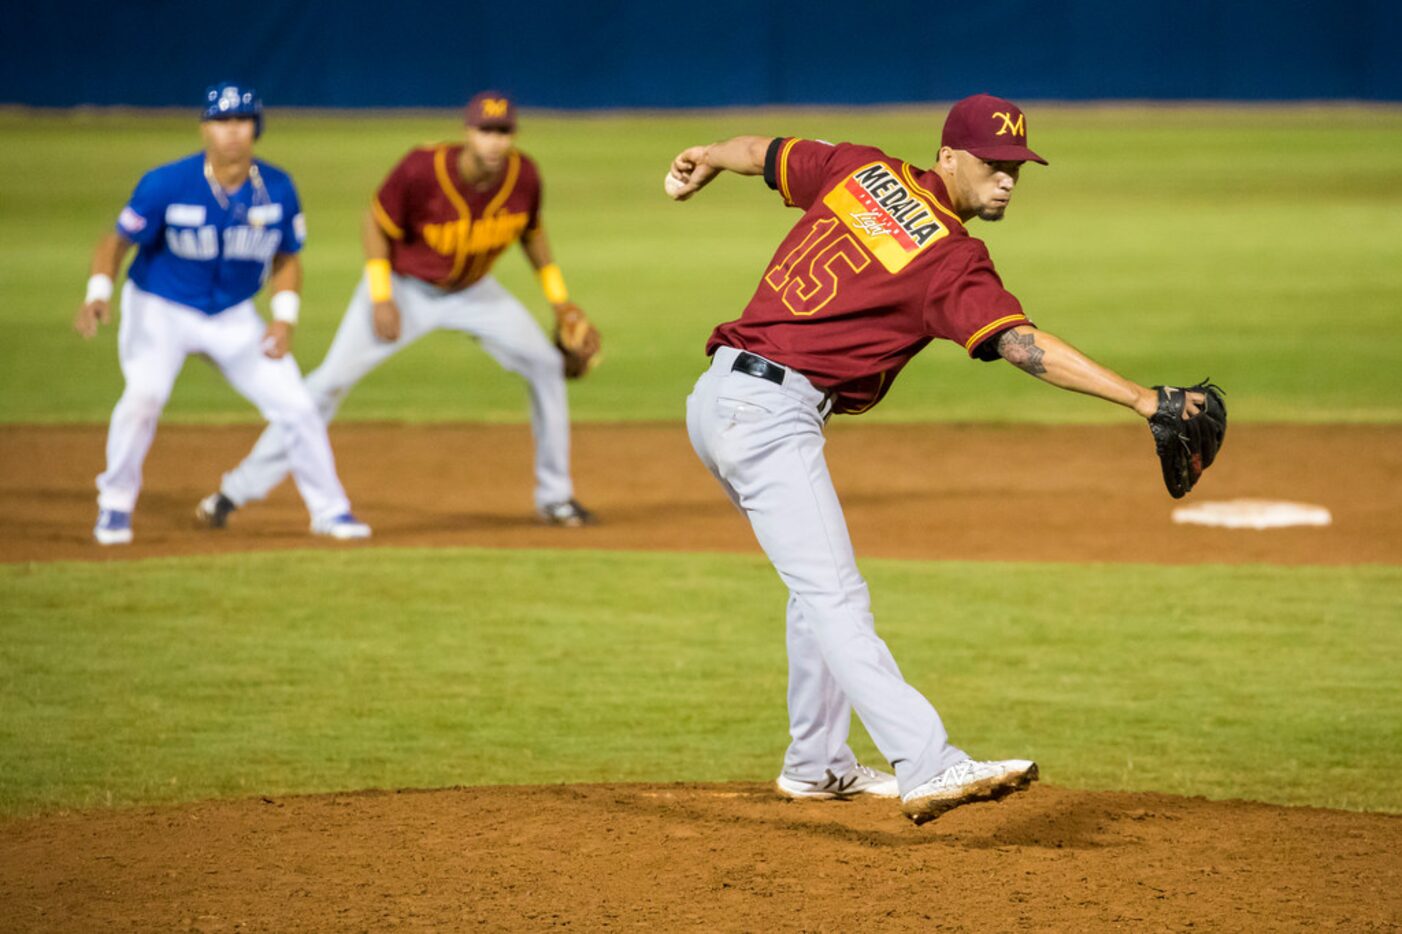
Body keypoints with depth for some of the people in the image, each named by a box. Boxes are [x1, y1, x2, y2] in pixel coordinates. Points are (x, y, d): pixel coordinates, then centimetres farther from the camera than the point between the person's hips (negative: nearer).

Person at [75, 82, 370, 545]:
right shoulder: (167, 185, -20)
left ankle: (329, 508, 21)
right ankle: (114, 505, -8)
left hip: (234, 317, 4)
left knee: (295, 405, 0)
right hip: (160, 309, -4)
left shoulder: (277, 189, -8)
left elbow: (286, 259, 6)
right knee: (144, 394, -28)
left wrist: (285, 318, -7)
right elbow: (116, 242, -13)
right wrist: (99, 291, -30)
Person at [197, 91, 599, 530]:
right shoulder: (422, 170, -31)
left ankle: (554, 496, 12)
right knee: (331, 380, -12)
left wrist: (558, 296, 2)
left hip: (472, 292, 4)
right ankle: (239, 489, -5)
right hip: (404, 286, -4)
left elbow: (532, 230, 3)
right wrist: (380, 297, -22)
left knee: (546, 366, -4)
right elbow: (375, 224, -17)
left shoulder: (523, 176, -19)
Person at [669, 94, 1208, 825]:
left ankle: (816, 764, 30)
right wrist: (1143, 400, -29)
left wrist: (707, 159, 47)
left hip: (717, 400, 10)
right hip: (772, 415, -9)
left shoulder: (859, 170, 9)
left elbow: (768, 153, 24)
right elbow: (1022, 346, -24)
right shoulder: (951, 259, -14)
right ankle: (928, 766, -29)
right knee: (835, 598, -20)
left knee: (819, 585, 22)